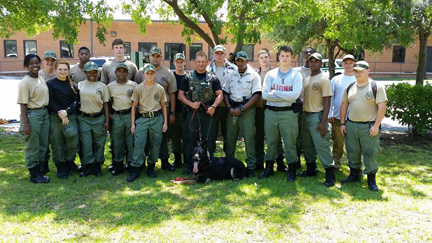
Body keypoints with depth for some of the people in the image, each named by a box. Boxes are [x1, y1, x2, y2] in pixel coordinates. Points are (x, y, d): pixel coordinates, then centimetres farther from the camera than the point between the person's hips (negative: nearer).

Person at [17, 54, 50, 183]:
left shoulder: (42, 78, 9)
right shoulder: (25, 83, -13)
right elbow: (23, 104, -14)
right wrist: (25, 123, -17)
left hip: (44, 113, 8)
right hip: (32, 114, -7)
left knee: (43, 144, 14)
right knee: (33, 146, 2)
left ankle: (38, 169, 27)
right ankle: (34, 174, 14)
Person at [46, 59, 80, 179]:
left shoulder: (72, 85, 11)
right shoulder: (50, 84, 2)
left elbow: (76, 102, 3)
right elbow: (50, 102, -4)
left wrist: (67, 112, -13)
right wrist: (60, 114, -13)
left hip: (71, 116, 2)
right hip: (55, 118, -2)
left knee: (73, 142, 0)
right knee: (57, 143, 1)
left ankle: (69, 162, 25)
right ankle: (61, 167, 14)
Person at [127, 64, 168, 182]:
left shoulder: (160, 88, 4)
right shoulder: (138, 88, 2)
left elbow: (163, 106, 10)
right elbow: (134, 106, 4)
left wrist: (165, 122, 6)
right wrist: (132, 123, 0)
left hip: (157, 118, 1)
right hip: (142, 118, -1)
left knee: (155, 143, 6)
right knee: (138, 143, -6)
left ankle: (151, 167, 21)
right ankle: (135, 169, 1)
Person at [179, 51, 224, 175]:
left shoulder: (213, 78, 6)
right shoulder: (188, 77, 6)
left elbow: (220, 95, 3)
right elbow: (180, 95, 4)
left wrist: (213, 106, -14)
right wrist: (191, 104, -11)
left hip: (208, 113, 0)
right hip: (192, 112, 0)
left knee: (209, 140, 5)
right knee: (191, 139, 5)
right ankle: (188, 165, 15)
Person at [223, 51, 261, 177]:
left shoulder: (254, 75, -1)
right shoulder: (231, 75, 12)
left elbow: (256, 95, -8)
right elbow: (225, 92, 12)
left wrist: (241, 109, -14)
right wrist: (229, 108, -5)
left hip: (247, 109, -4)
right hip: (232, 109, 4)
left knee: (249, 138, -5)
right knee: (230, 136, 8)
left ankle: (251, 166, 3)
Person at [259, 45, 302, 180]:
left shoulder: (296, 75, 2)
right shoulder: (270, 74, 7)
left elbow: (295, 95, -14)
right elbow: (265, 94, -6)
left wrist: (275, 92, -10)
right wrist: (285, 97, -11)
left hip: (288, 112, -2)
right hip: (271, 112, 2)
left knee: (290, 141, 3)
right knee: (271, 141, 11)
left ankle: (291, 168, 16)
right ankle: (269, 167, 23)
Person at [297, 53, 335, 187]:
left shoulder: (324, 80, -8)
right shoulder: (306, 79, 14)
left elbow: (327, 102, -13)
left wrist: (323, 122, -19)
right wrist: (303, 114, 8)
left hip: (317, 115, -8)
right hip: (306, 115, 8)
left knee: (321, 145, -9)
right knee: (307, 145, 15)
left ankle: (330, 174, -3)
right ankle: (311, 169, 29)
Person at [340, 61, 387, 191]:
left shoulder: (377, 87, -5)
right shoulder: (350, 87, 10)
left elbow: (382, 106, -10)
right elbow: (344, 105, 13)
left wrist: (376, 126, -15)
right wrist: (342, 123, 8)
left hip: (369, 126, -4)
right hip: (351, 125, 5)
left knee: (370, 153, 0)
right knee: (352, 151, 12)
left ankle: (371, 179, 12)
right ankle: (354, 174, 28)